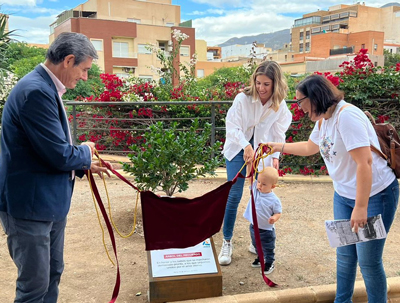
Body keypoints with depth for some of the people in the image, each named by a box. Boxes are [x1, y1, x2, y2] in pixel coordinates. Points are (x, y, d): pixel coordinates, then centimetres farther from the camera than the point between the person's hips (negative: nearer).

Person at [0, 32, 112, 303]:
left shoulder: (46, 88, 9)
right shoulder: (36, 91, -23)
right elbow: (60, 155, -25)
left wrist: (84, 166, 11)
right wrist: (85, 152, -5)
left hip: (49, 202, 10)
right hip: (30, 206, -10)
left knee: (53, 275, 21)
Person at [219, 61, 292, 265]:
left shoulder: (280, 105, -8)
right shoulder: (243, 98, -17)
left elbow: (278, 132, 1)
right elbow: (232, 127, -19)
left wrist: (275, 156, -8)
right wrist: (246, 146, -33)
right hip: (239, 149, -2)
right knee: (234, 195, -5)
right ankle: (227, 242, 9)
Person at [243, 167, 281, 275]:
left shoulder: (274, 200, -24)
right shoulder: (255, 188, -12)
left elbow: (278, 212, -14)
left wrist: (274, 218, -35)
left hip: (267, 230, -6)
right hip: (254, 226, 6)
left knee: (268, 249, 15)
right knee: (257, 246, 28)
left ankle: (269, 264, 37)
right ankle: (260, 258, 52)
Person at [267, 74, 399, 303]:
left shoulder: (346, 115, -23)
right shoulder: (323, 120, 5)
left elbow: (365, 162, -28)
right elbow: (309, 147, 27)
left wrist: (360, 207, -28)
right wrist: (280, 147, 28)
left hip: (374, 195, -8)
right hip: (344, 195, 8)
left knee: (368, 261, -1)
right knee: (344, 255, 15)